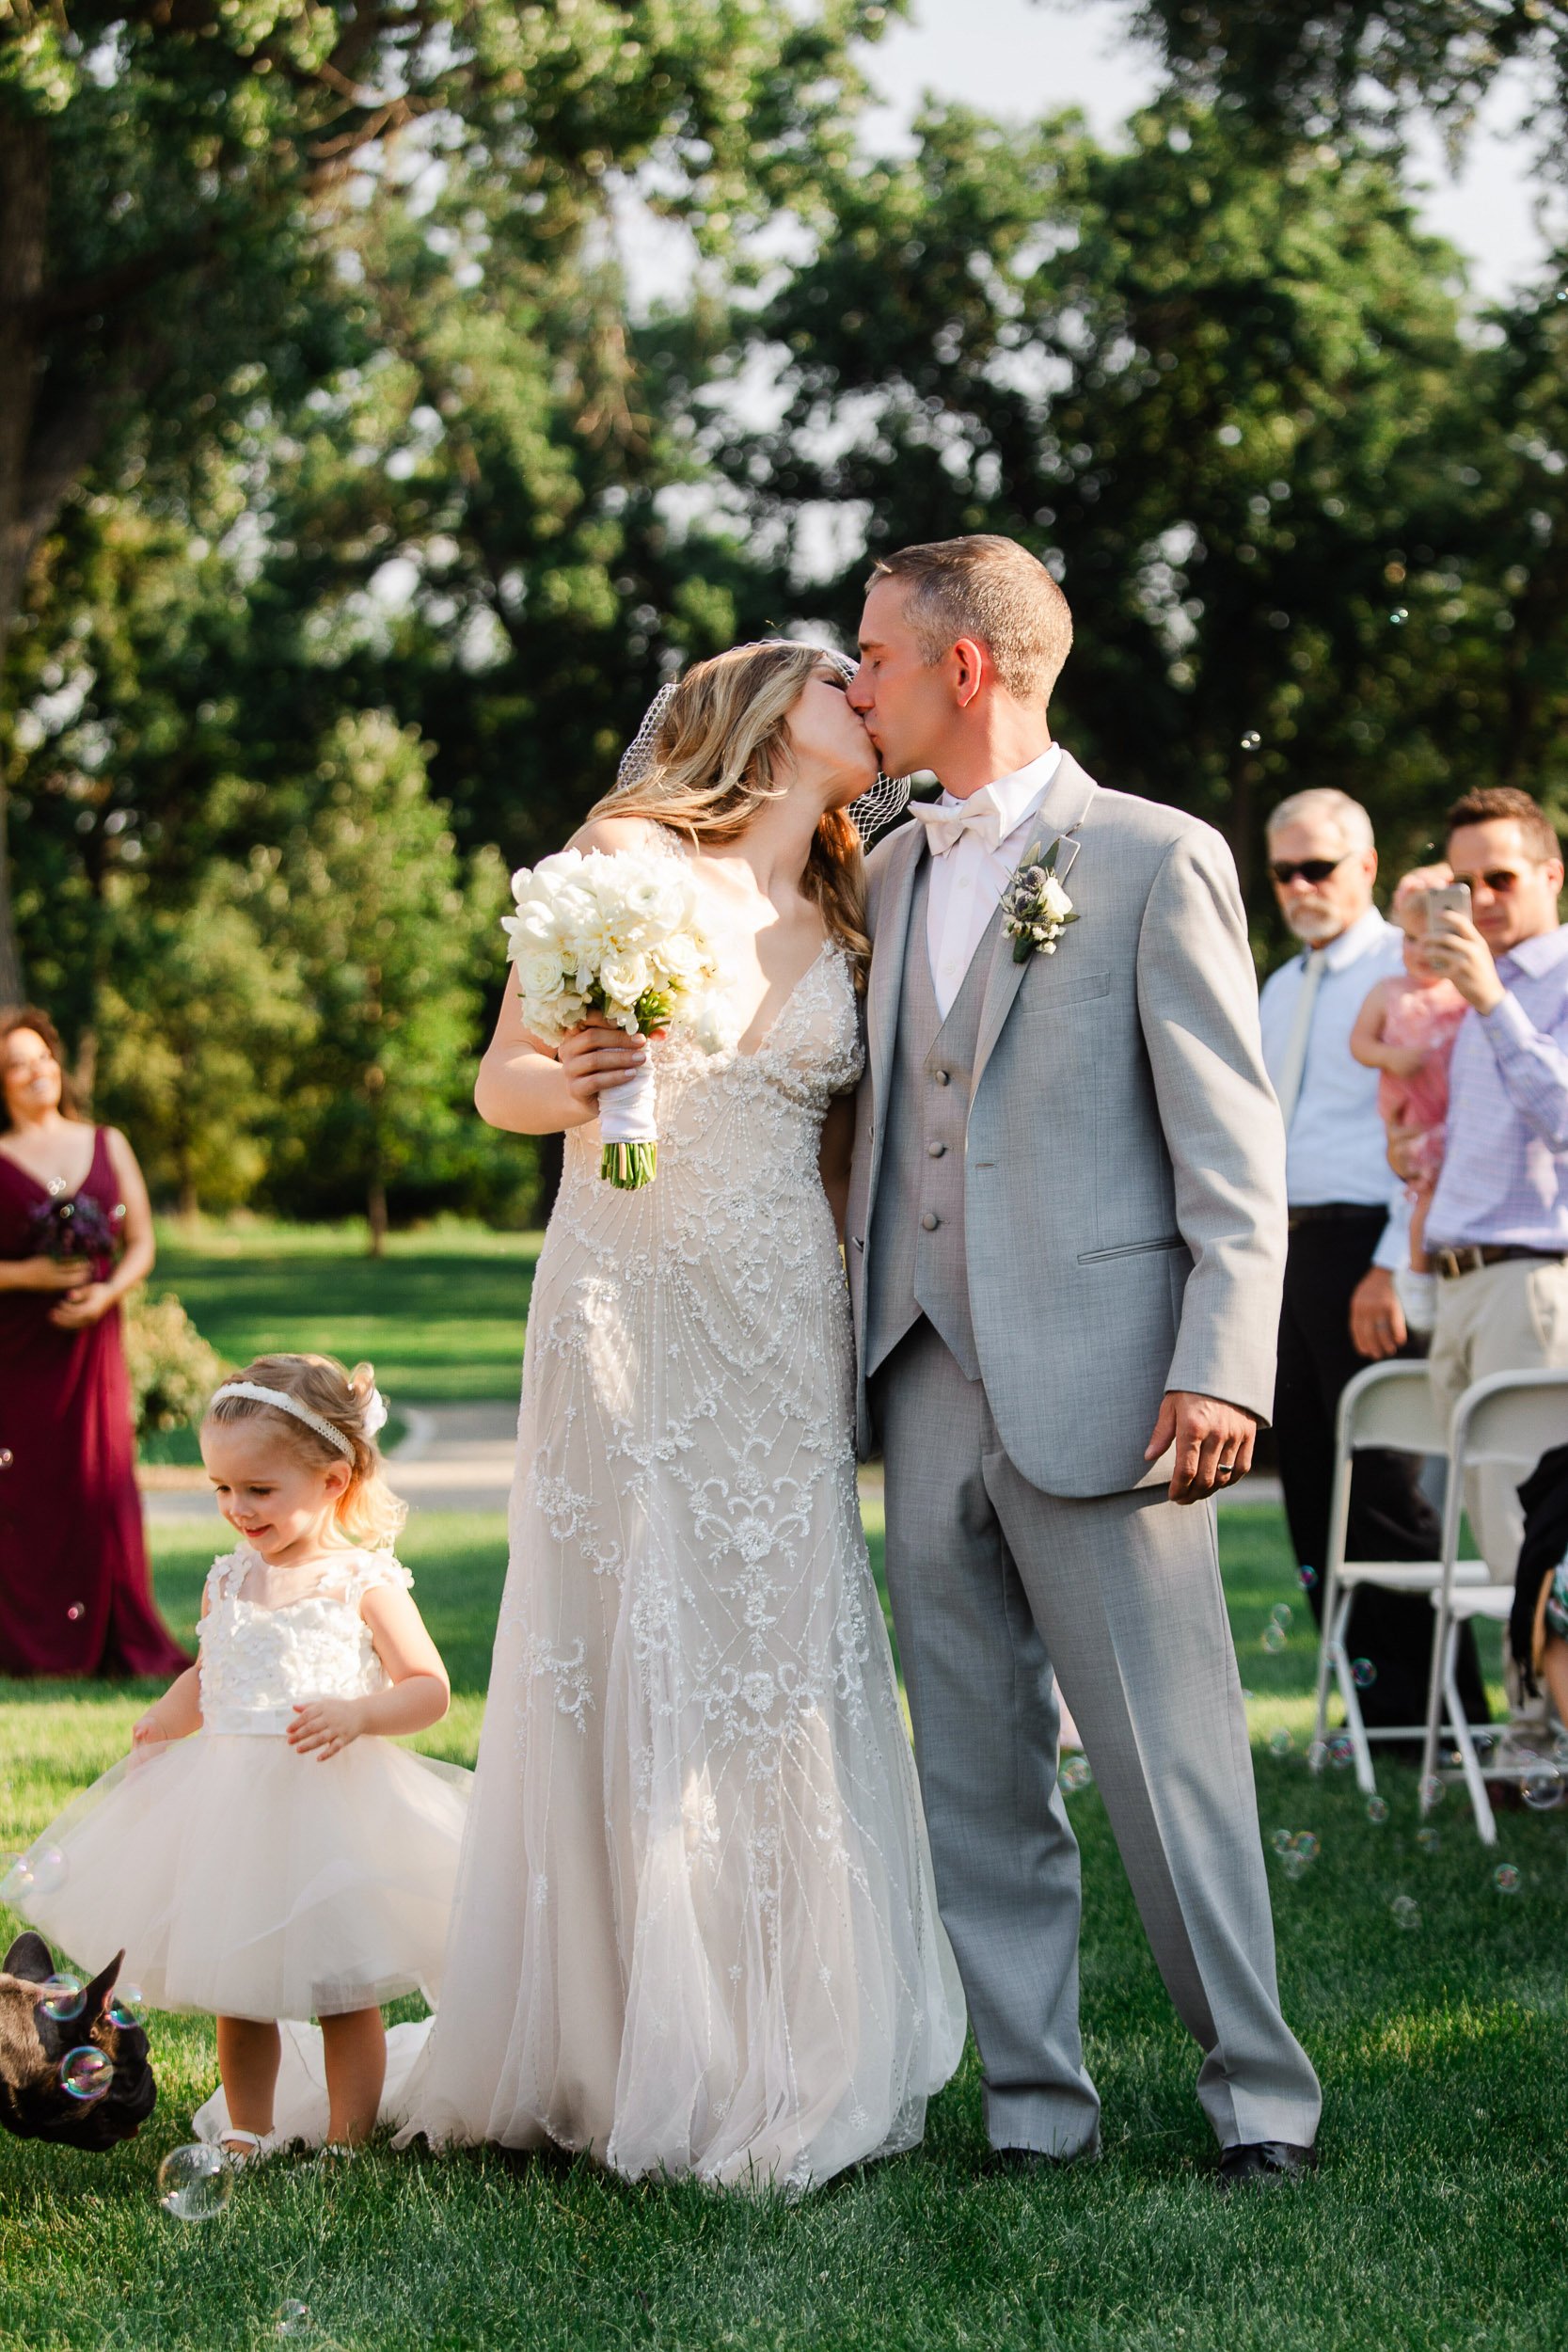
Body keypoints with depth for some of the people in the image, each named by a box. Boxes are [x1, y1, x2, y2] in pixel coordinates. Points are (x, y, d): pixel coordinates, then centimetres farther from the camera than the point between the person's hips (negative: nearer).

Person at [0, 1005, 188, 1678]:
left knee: (103, 1484, -3)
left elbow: (141, 1244, 10)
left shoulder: (107, 1145, 11)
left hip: (91, 1343, 2)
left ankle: (117, 1641, 3)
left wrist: (107, 1292, -7)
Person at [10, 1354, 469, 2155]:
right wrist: (165, 1719, 4)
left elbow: (428, 1690, -9)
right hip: (233, 1806, 5)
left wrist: (357, 1714, -26)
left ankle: (347, 2143, 16)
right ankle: (247, 2136, 27)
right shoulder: (229, 1581, 7)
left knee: (346, 1993, 4)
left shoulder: (363, 1582, -9)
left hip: (332, 1808, -5)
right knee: (234, 1993, 12)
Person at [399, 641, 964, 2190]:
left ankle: (775, 2064, 8)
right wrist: (570, 1083, -18)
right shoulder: (621, 856, 2)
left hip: (779, 1335, 3)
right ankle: (614, 2051, 5)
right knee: (621, 1675, -4)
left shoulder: (844, 925, 14)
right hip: (622, 1314, -3)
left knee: (778, 1678, 0)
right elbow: (501, 1083, 3)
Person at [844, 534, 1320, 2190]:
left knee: (1167, 1759, -2)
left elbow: (1232, 1144, -6)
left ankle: (1259, 2091, 11)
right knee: (976, 1774, 9)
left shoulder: (1156, 860, -3)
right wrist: (861, 1343, 11)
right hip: (931, 1386, 6)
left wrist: (1223, 1367, -15)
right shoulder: (890, 874, 16)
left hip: (1095, 1384, -6)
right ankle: (1032, 2102, 18)